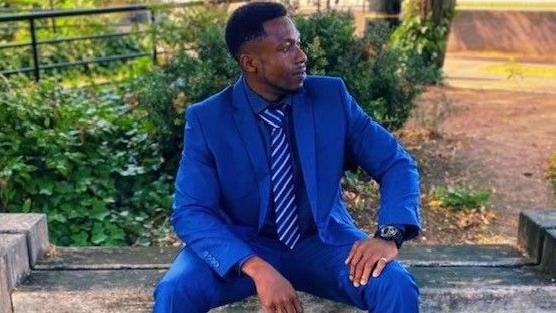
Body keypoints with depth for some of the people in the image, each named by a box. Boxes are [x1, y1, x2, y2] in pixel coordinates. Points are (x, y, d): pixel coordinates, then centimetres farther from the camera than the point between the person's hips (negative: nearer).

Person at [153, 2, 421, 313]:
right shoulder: (207, 119, -12)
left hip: (323, 241, 1)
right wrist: (256, 268, -32)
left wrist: (389, 234, -23)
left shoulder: (332, 96, -7)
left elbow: (398, 163, -4)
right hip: (244, 244, 0)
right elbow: (190, 212, -16)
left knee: (397, 287, -25)